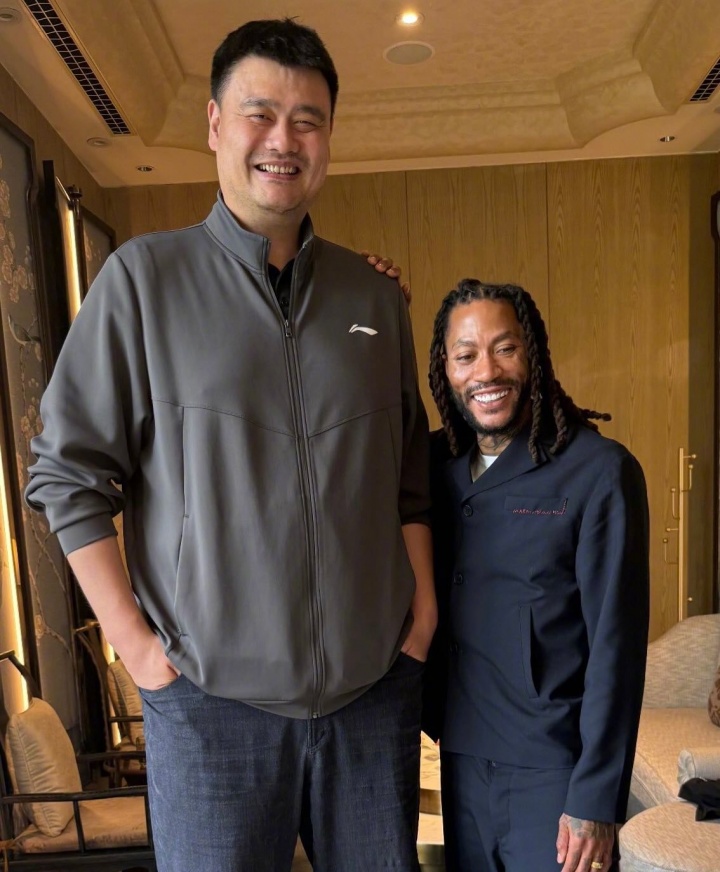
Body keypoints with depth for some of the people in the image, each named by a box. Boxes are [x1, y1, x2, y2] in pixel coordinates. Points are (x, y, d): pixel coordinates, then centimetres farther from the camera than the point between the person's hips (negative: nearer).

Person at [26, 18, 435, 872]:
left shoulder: (372, 296, 6)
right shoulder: (143, 277, -4)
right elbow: (66, 474, -3)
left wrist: (424, 605, 3)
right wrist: (133, 641, -7)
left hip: (376, 687, 4)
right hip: (213, 696, -2)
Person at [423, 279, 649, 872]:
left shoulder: (600, 471, -14)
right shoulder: (435, 462, 1)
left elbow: (616, 645, -14)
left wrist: (595, 801, -12)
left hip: (552, 771, -5)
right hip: (460, 756, 5)